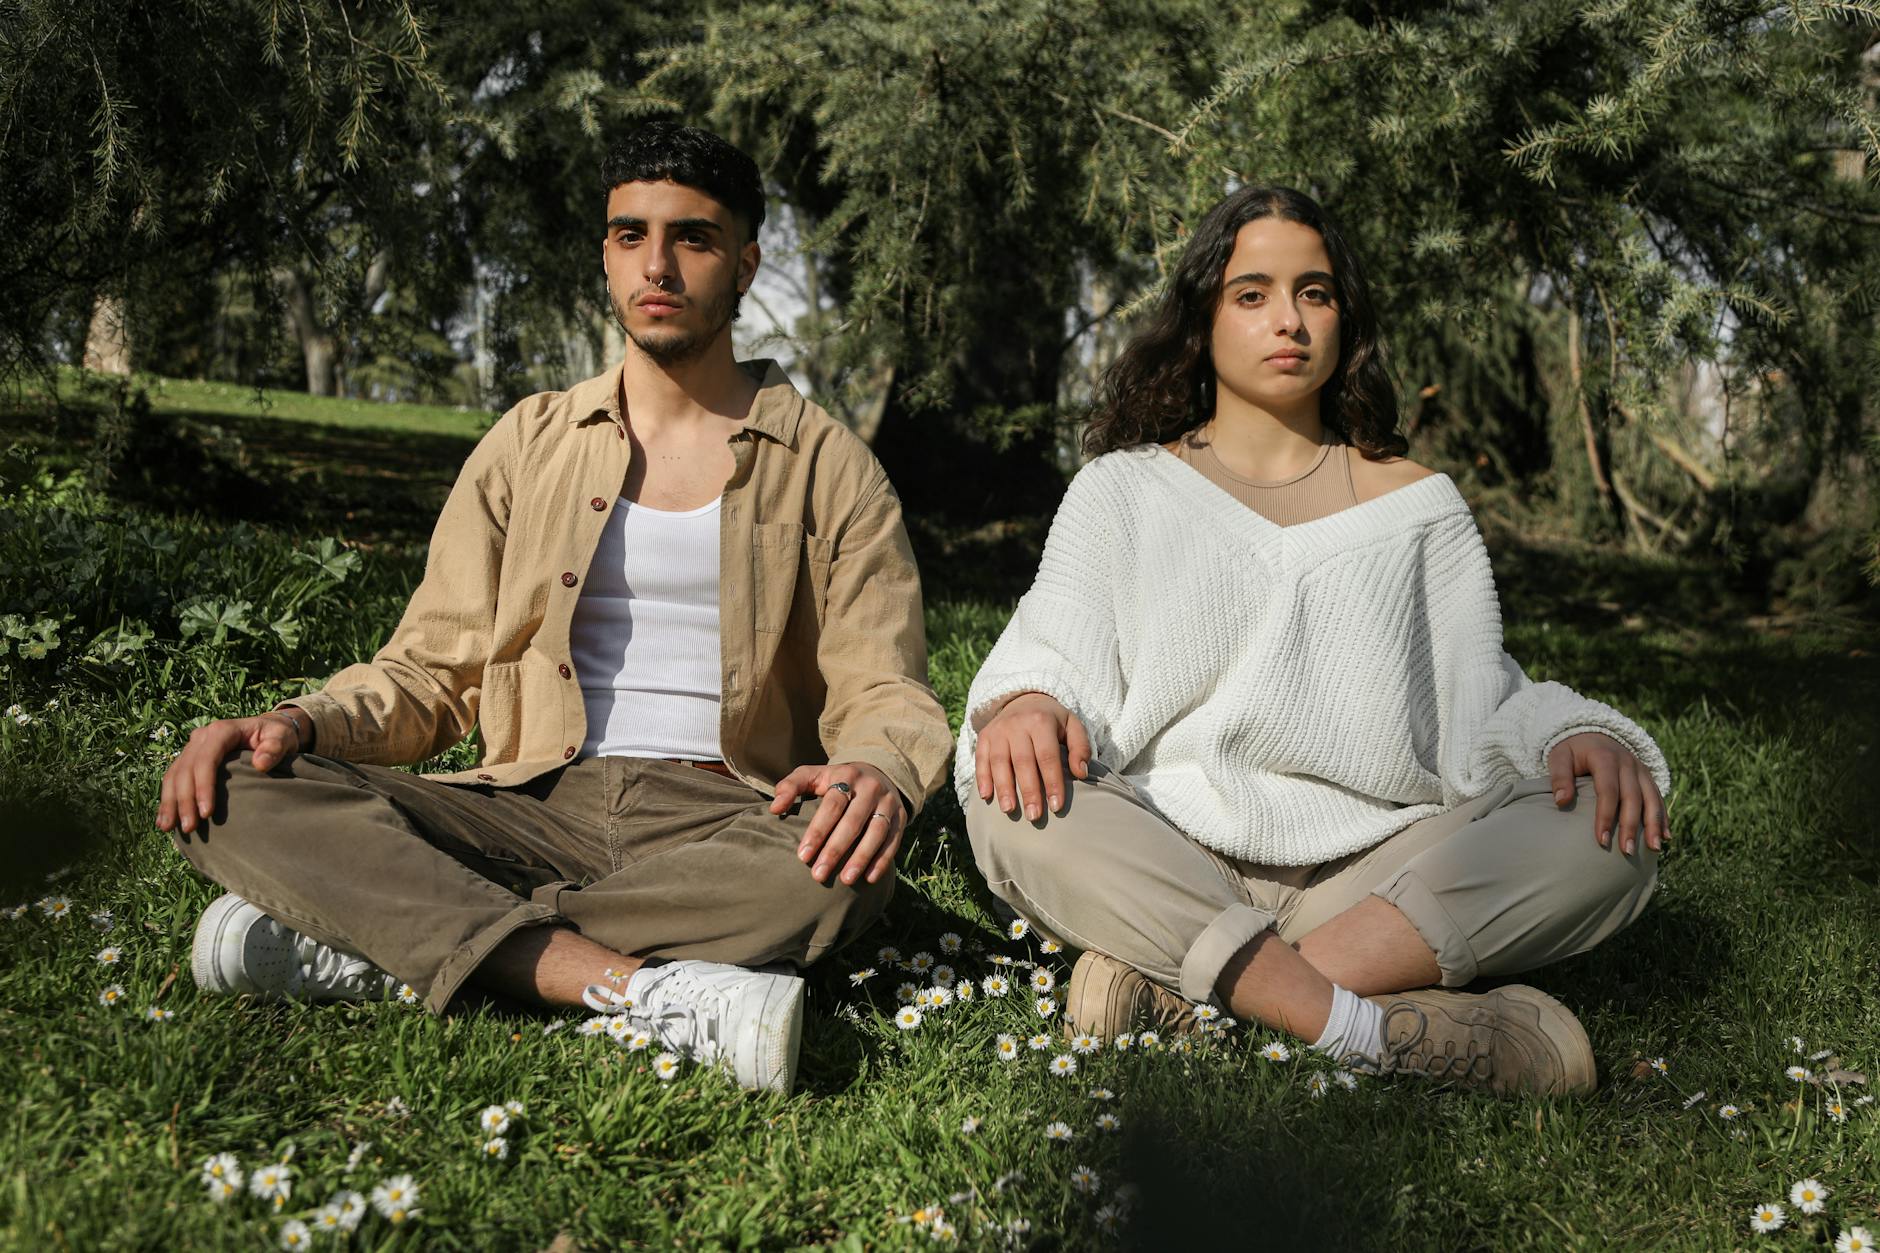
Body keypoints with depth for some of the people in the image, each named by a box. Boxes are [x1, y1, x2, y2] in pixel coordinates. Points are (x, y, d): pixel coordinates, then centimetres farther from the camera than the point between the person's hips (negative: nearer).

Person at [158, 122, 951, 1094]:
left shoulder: (827, 468, 9)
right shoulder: (530, 446, 16)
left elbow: (886, 694, 2)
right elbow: (431, 670, 14)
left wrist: (879, 773, -23)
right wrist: (298, 724, -8)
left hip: (719, 822, -1)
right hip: (536, 808, 2)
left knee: (838, 869, -38)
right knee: (241, 798, -22)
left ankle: (371, 949, -29)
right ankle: (653, 991, -34)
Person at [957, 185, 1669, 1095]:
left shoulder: (1417, 505, 17)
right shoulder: (1120, 491, 13)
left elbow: (1479, 703, 12)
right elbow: (1050, 655, 2)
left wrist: (1573, 735, -11)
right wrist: (1023, 704, -23)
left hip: (1377, 870, 2)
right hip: (1161, 867, -1)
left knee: (1611, 824, -23)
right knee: (1012, 799, -30)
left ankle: (1179, 988, -35)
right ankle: (1375, 1026, -41)